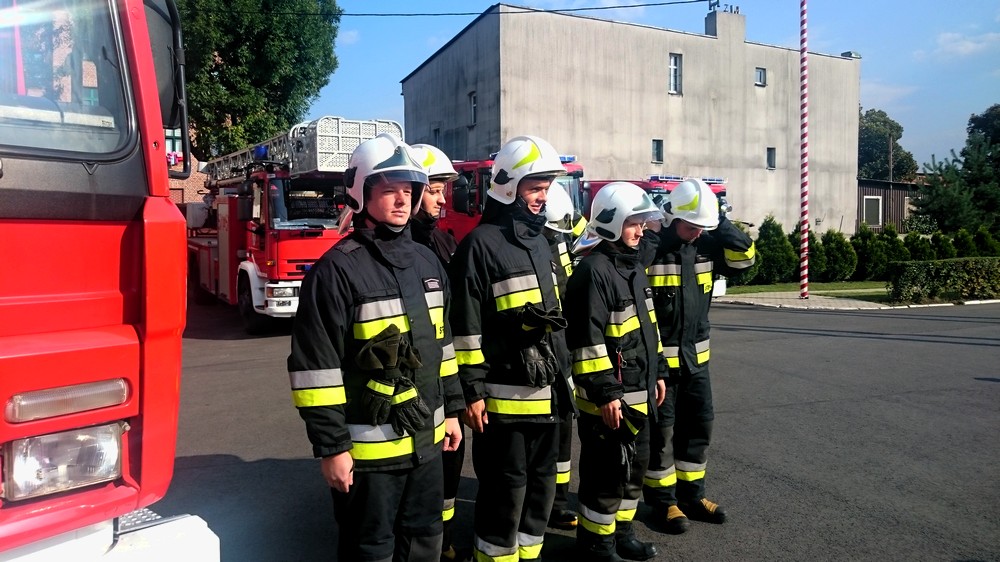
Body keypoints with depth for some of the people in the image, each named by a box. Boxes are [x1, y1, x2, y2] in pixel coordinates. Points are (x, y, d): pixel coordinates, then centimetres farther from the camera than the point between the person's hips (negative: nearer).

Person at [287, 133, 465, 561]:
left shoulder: (427, 262, 8)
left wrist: (451, 409, 14)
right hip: (369, 448, -6)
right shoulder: (337, 270, -15)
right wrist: (331, 446, -16)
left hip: (426, 441, 7)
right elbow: (316, 366, -16)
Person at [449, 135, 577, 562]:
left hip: (545, 393, 8)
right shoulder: (481, 243, -12)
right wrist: (472, 391, -16)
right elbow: (466, 325, -15)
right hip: (504, 396, -8)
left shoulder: (539, 241, 14)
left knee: (540, 485, 18)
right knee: (504, 492, 3)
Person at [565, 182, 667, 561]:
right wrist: (605, 393, -22)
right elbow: (587, 340, -22)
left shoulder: (634, 266, 13)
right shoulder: (594, 270, -17)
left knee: (634, 465, 19)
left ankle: (621, 531, 35)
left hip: (638, 393, 10)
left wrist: (657, 371, 20)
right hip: (608, 396, -10)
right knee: (607, 471, 2)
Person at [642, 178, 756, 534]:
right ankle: (663, 501, 17)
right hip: (656, 355, -7)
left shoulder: (705, 245, 5)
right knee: (661, 430, 3)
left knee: (698, 424, 14)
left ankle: (691, 494, 29)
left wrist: (721, 224, -7)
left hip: (695, 354, 7)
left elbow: (744, 257, 7)